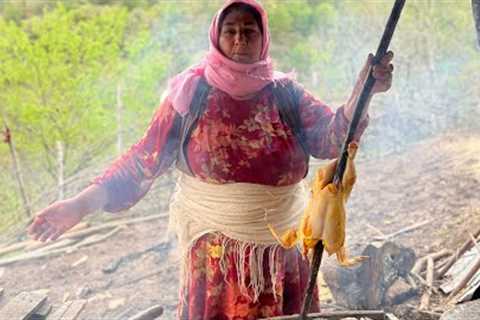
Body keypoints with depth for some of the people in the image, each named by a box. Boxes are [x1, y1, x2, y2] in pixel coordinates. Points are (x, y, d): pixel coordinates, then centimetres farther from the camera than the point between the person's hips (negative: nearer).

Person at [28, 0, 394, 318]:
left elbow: (333, 138, -13)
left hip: (284, 252, 2)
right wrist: (81, 204, -16)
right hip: (216, 253, -2)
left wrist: (363, 90, -31)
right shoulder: (192, 92, -7)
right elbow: (143, 160, -8)